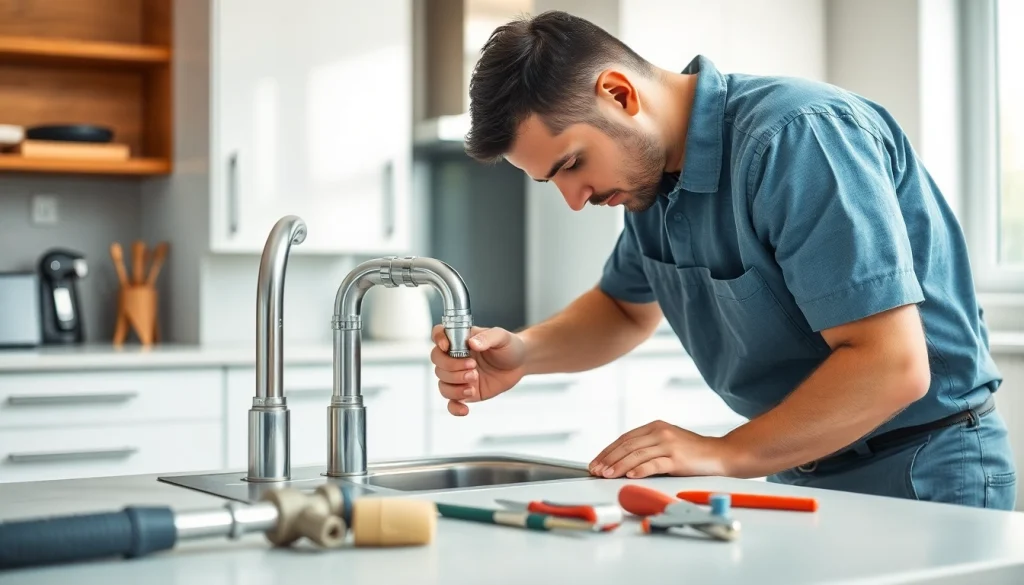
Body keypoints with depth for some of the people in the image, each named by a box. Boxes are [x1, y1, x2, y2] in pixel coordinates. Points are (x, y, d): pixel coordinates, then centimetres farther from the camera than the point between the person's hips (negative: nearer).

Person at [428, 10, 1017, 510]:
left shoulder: (799, 138, -24)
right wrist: (522, 352, 0)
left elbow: (893, 367, -27)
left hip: (924, 472, -7)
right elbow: (628, 309, 19)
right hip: (805, 472, 7)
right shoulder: (655, 171, 3)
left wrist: (724, 455, -23)